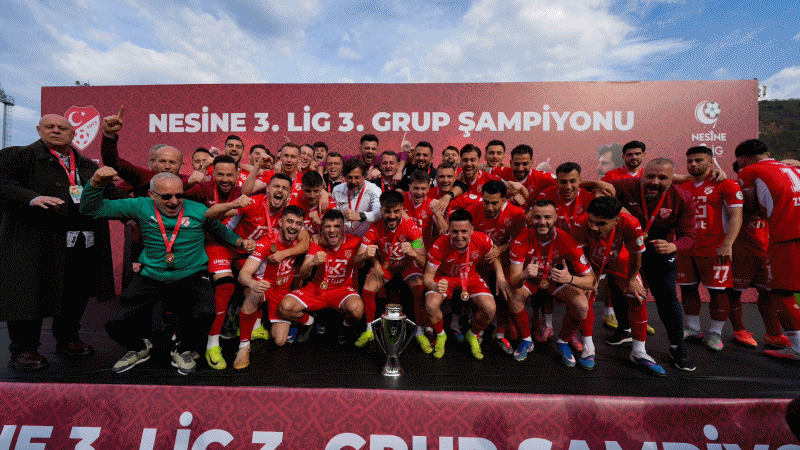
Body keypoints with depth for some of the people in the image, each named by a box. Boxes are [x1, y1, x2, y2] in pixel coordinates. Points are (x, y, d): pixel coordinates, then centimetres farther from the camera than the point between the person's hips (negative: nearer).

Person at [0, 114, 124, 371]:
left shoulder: (88, 165, 20)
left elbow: (110, 193, 19)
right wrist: (32, 198, -26)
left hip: (87, 244, 5)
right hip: (36, 241, -4)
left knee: (77, 295, 12)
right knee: (30, 293, 0)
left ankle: (67, 340, 29)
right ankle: (24, 350, 15)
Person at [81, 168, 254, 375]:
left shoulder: (198, 211, 0)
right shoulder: (141, 207, 1)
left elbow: (221, 230, 14)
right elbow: (91, 209, 3)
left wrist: (239, 241, -4)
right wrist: (97, 182, -13)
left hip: (190, 275, -2)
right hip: (150, 277, 2)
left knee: (203, 315, -26)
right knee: (116, 324, -5)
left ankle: (183, 352, 10)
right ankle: (139, 349, 33)